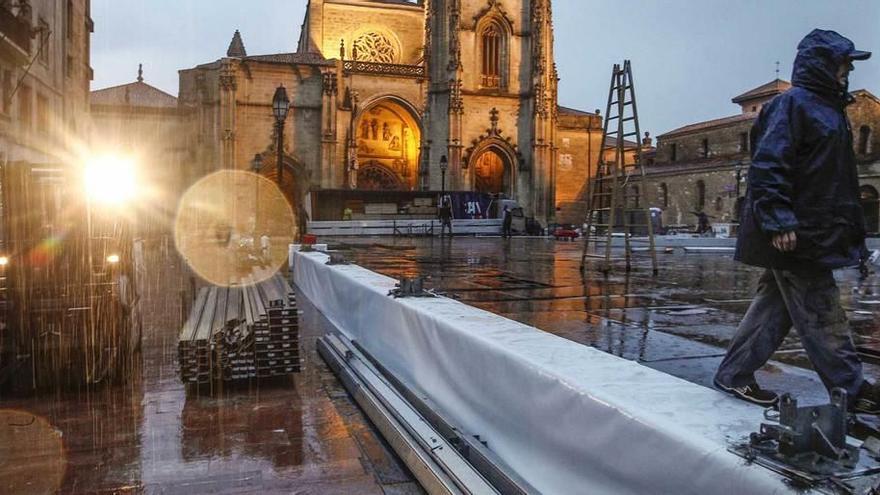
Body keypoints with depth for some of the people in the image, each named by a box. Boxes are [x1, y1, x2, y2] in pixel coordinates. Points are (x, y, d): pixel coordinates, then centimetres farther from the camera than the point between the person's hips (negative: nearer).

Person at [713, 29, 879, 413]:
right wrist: (778, 222, -25)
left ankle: (734, 375, 18)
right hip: (795, 236, -10)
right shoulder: (791, 104, -10)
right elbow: (768, 166, -19)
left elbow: (836, 176, 25)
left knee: (774, 306, 11)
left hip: (814, 233, 10)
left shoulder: (828, 108, 21)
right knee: (821, 313, -2)